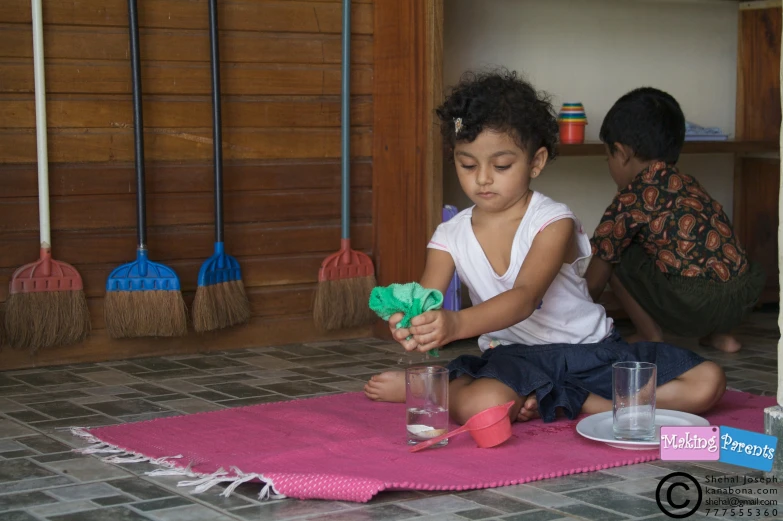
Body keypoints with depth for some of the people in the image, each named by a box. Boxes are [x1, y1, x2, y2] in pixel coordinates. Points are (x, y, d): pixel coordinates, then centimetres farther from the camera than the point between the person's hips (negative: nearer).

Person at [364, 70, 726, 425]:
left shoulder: (554, 222, -10)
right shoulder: (450, 238, 1)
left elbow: (523, 298, -26)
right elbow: (425, 301, -13)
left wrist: (456, 324, -47)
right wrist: (413, 326, -41)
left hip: (591, 349, 3)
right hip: (516, 355, -2)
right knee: (478, 406, -42)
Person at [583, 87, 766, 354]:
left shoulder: (630, 198, 0)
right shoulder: (687, 183, 21)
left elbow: (594, 281, 7)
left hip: (693, 306, -7)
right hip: (744, 300, 7)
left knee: (614, 253, 7)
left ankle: (651, 336, 9)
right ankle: (716, 334, 25)